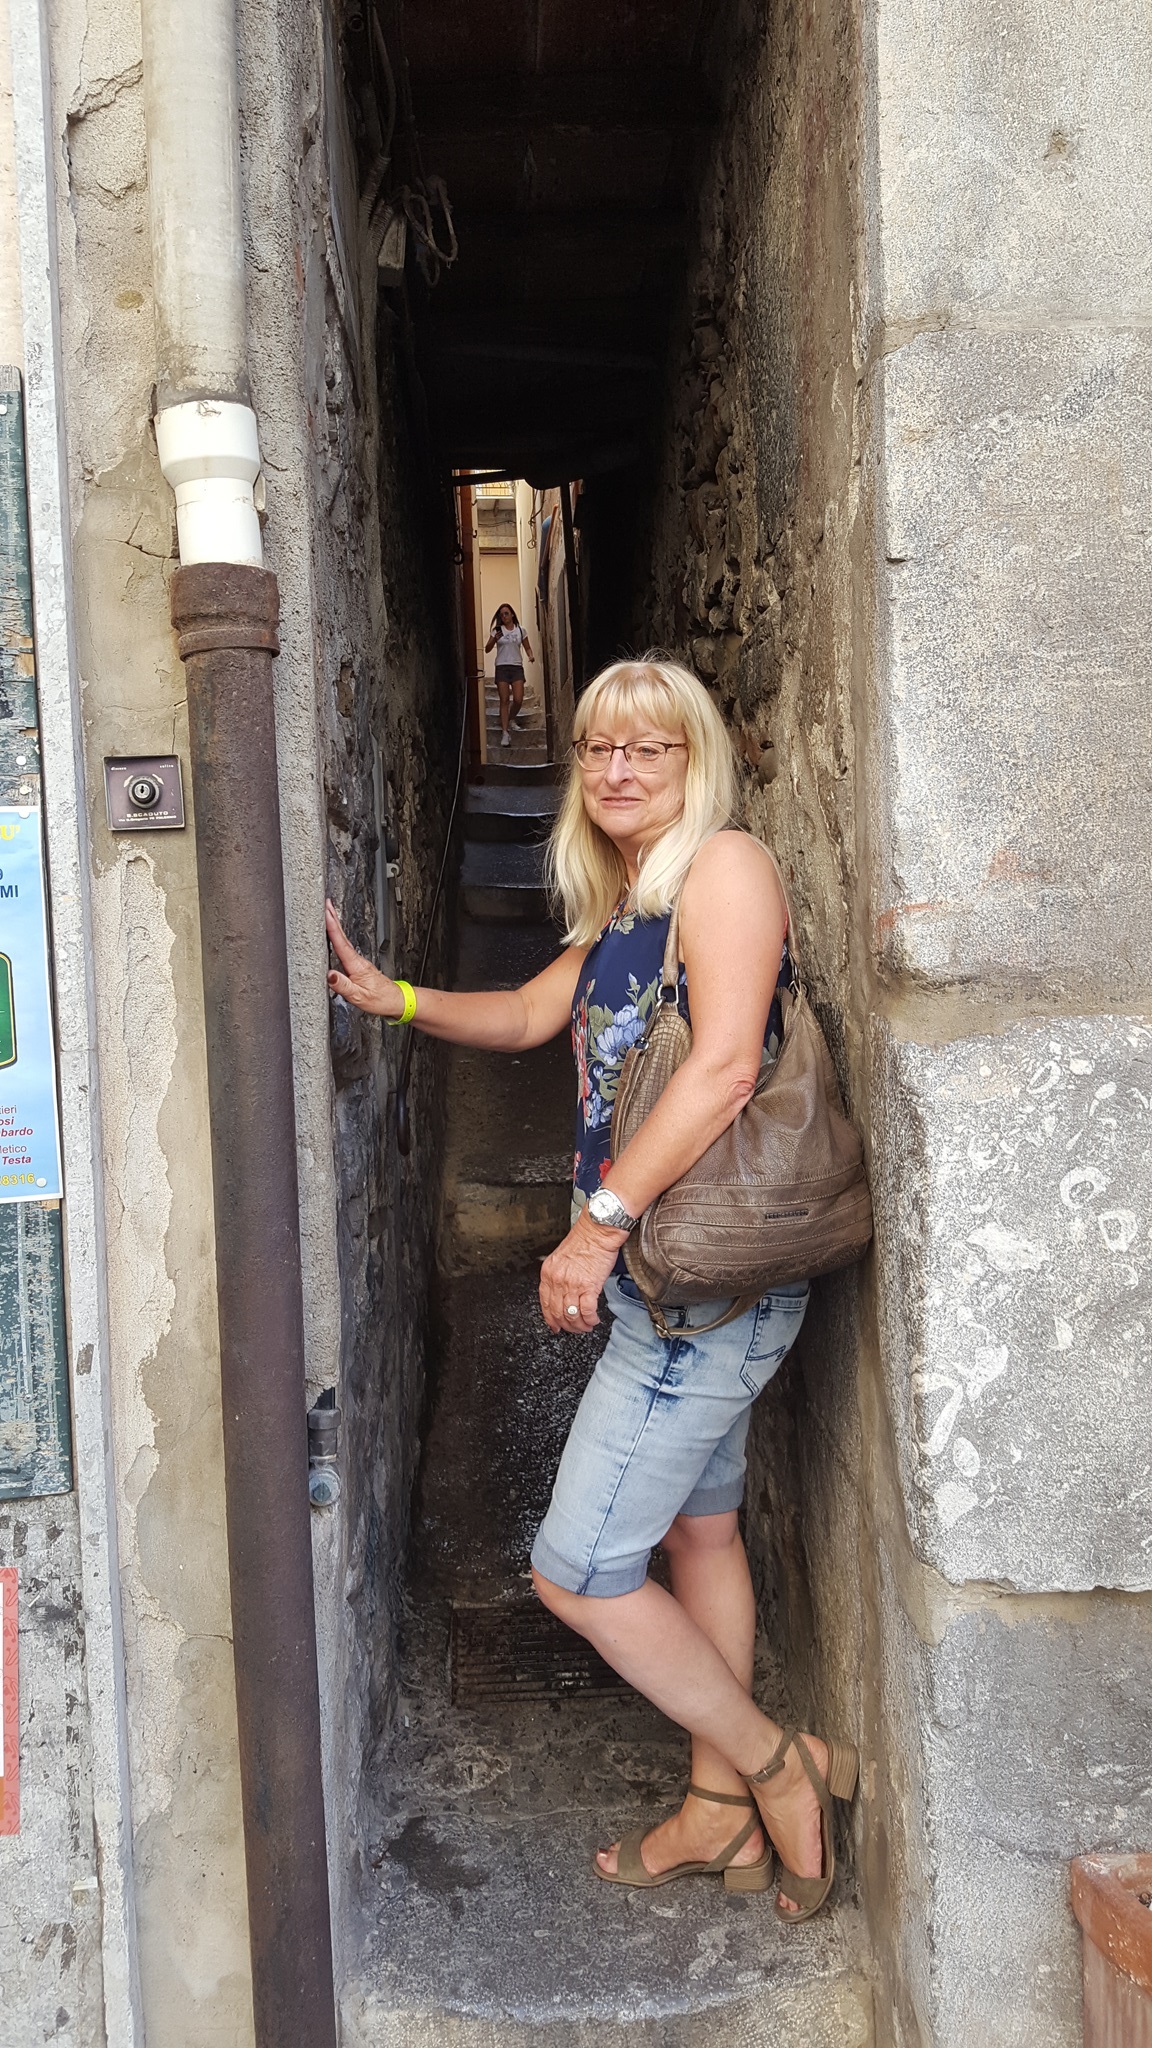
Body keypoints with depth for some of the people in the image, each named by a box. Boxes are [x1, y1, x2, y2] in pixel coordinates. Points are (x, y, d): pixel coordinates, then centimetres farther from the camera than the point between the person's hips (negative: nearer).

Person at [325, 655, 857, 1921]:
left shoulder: (726, 865, -13)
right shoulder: (620, 904, 15)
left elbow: (726, 1065, -25)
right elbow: (528, 1017, 25)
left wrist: (601, 1221, -24)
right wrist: (391, 997, 11)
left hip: (708, 1280, -10)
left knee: (577, 1570, -3)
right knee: (698, 1532, 19)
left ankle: (781, 1766, 16)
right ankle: (722, 1812, 36)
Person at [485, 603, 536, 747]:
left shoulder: (520, 630, 8)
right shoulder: (497, 630, 4)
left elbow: (527, 647, 17)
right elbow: (487, 649, 2)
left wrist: (531, 655, -4)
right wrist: (494, 639, -16)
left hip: (517, 667, 1)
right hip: (502, 667, -1)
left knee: (518, 700, -8)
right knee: (504, 700, -7)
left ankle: (512, 717, 26)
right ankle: (504, 733, -8)